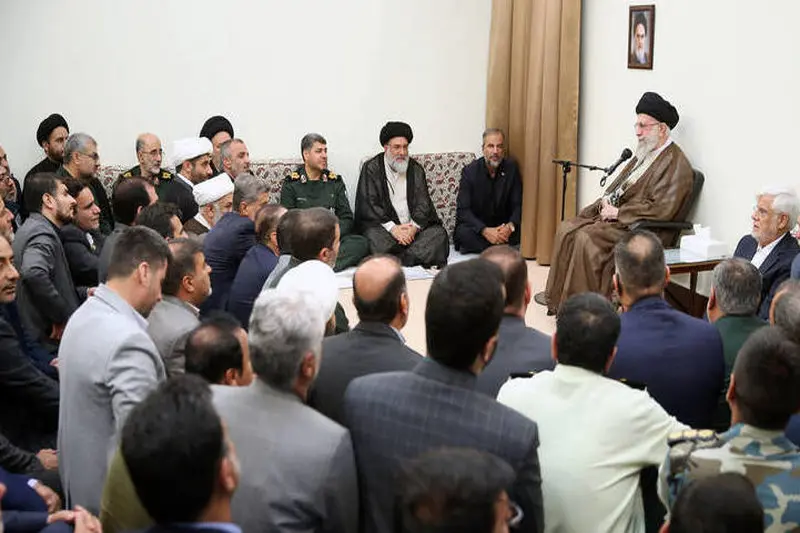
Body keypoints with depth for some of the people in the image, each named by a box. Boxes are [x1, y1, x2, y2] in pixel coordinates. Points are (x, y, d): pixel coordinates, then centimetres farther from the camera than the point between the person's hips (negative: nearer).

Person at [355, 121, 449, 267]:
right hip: (382, 225, -3)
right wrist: (392, 227, -19)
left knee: (438, 233, -22)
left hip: (412, 226, 4)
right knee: (374, 237, -35)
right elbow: (368, 204, -6)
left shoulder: (416, 169, 15)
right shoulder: (371, 168, 4)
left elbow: (423, 202, 7)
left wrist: (414, 226, -14)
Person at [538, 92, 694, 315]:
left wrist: (618, 212, -17)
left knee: (586, 238, -27)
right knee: (566, 228, -2)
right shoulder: (644, 154, 16)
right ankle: (556, 295, 3)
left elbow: (661, 210, -22)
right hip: (614, 215, 10)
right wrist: (606, 200, 2)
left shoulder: (676, 165, -14)